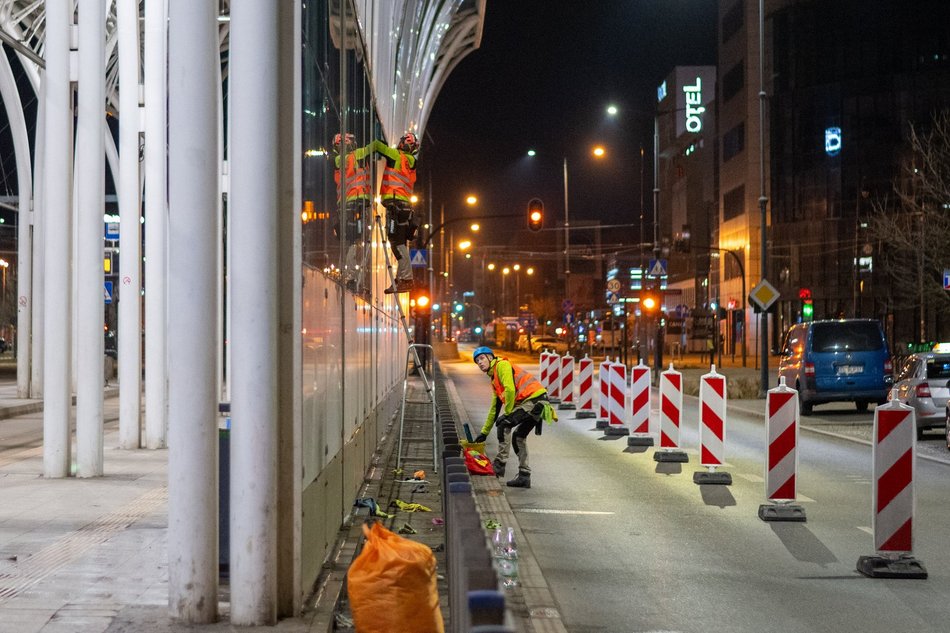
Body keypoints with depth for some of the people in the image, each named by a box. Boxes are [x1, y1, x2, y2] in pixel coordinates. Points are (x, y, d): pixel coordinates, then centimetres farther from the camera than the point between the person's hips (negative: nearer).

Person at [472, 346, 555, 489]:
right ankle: (524, 477, 14)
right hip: (535, 403, 10)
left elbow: (510, 389, -17)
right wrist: (484, 432, 32)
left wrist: (507, 412, -8)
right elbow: (494, 409, 31)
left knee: (503, 423, -13)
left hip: (534, 399, -10)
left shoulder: (502, 365, -2)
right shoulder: (494, 380, 26)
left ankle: (500, 463, -12)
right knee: (518, 436, 12)